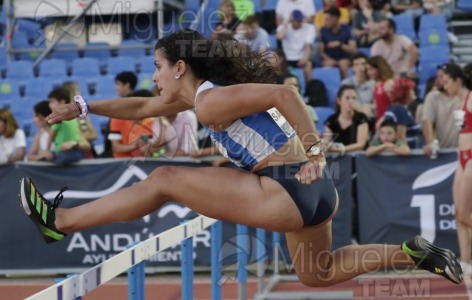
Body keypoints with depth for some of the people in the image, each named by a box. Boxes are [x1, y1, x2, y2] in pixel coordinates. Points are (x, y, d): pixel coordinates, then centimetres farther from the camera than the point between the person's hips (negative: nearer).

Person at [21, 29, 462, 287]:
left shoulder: (210, 101, -11)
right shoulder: (198, 91, 18)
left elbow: (282, 93, -22)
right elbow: (143, 109, 31)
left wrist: (315, 153, -21)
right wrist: (84, 108, 29)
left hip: (291, 193, -10)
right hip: (310, 194, 10)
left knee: (164, 181, -4)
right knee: (318, 275, 32)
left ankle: (60, 221, 4)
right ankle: (413, 254, 21)